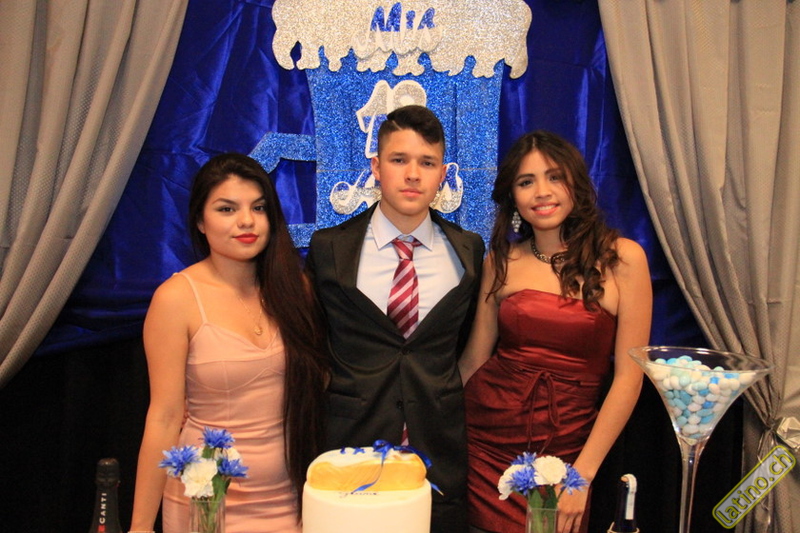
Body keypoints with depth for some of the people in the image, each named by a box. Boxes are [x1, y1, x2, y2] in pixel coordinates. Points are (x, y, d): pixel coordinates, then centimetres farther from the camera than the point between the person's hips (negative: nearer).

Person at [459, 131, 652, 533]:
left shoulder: (622, 258, -6)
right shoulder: (501, 260, 3)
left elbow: (628, 376, -7)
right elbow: (474, 358, 5)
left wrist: (583, 473, -10)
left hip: (564, 445, -2)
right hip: (485, 440, 2)